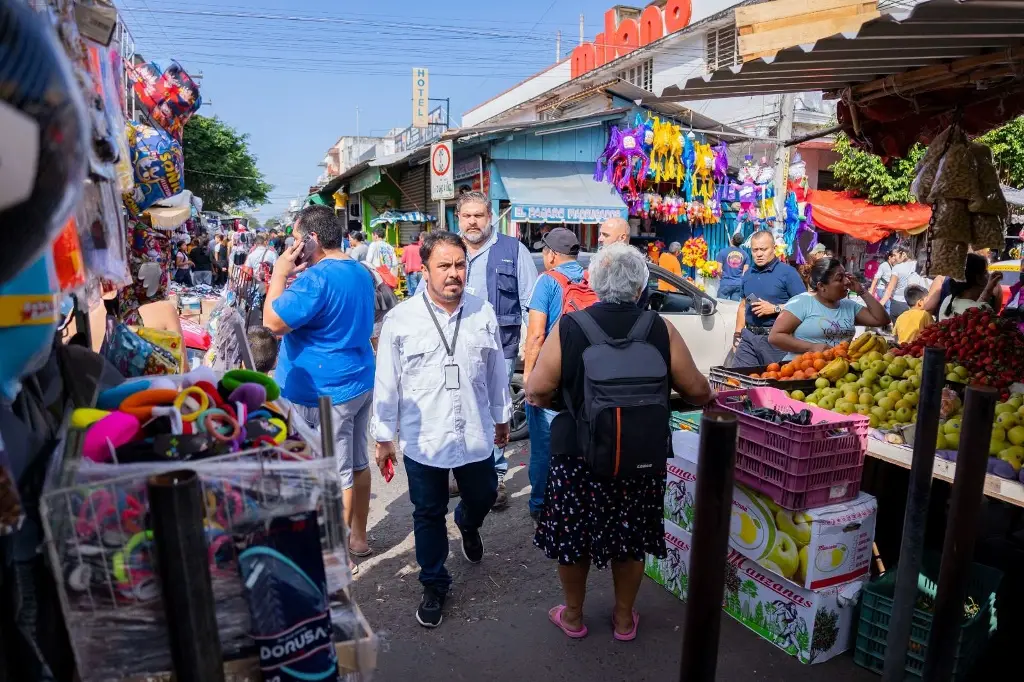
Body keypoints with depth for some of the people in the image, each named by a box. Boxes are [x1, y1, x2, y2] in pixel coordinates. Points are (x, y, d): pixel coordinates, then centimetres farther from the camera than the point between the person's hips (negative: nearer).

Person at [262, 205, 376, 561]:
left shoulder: (316, 278, -21)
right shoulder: (361, 272, 10)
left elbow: (272, 322, -20)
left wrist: (280, 275, -9)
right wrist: (294, 276, 13)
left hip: (325, 393, -9)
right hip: (359, 383, 9)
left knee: (336, 475, 2)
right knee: (358, 463, 18)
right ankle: (357, 536, 32)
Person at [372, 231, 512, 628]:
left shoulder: (484, 314, -3)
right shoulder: (400, 320, -11)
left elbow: (496, 372, 8)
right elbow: (387, 384, -5)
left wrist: (501, 417, 15)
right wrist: (384, 437, -1)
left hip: (475, 435, 3)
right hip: (422, 439, -2)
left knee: (483, 497, 21)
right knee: (429, 515, 13)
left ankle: (468, 525, 59)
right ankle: (434, 586, 35)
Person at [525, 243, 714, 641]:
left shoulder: (568, 328, -13)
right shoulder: (661, 330, -10)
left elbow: (537, 392, -11)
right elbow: (698, 392, -4)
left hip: (577, 457, -1)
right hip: (642, 459, 2)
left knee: (573, 535, 18)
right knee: (630, 539, 20)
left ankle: (573, 616, 36)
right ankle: (624, 618, 38)